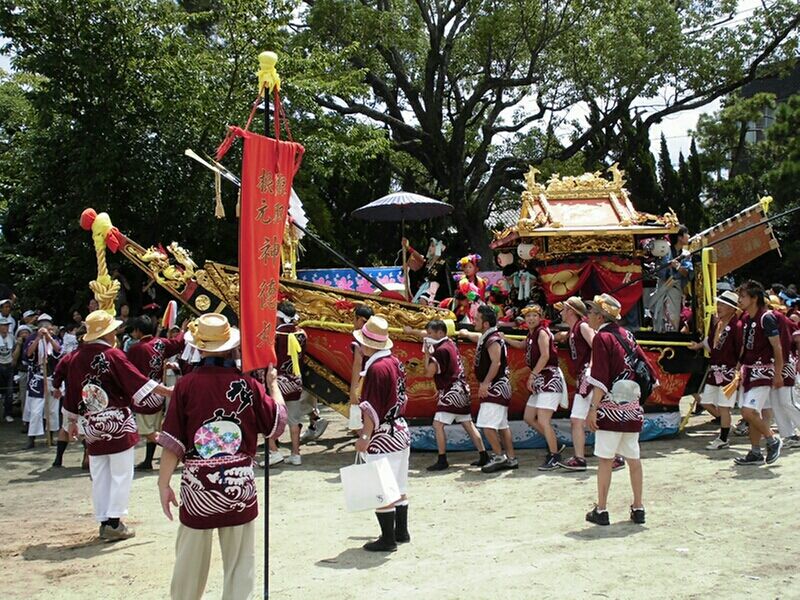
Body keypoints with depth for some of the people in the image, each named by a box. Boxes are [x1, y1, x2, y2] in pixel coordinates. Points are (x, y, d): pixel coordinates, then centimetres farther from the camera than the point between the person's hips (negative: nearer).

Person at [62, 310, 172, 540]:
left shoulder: (77, 358, 5)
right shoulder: (112, 355, -12)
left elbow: (72, 394, 13)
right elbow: (138, 381, -16)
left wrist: (72, 422, 25)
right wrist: (170, 391, -12)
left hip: (92, 425, 6)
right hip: (118, 422, -5)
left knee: (99, 476, 11)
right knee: (120, 474, 2)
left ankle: (104, 522, 16)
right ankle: (114, 523, 2)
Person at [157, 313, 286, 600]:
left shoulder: (186, 385, -7)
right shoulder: (247, 384, -5)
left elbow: (172, 441, -7)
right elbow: (278, 421, 5)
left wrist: (163, 483, 0)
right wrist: (273, 383, 19)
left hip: (197, 484, 0)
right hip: (240, 483, 0)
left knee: (190, 560, 16)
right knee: (240, 563, 10)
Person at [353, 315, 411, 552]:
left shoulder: (376, 368, -20)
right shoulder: (395, 362, 6)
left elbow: (372, 409, -21)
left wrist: (365, 437, -16)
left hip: (383, 437, -9)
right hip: (401, 431, 9)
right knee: (399, 486, 17)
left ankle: (388, 539, 6)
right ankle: (401, 531, 27)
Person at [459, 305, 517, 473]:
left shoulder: (493, 340, -17)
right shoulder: (484, 337, 13)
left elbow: (496, 362, -27)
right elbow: (476, 336, 38)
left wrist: (485, 383, -29)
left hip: (495, 387, -11)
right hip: (498, 388, 11)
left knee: (487, 424, -14)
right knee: (502, 425, 13)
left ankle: (499, 456, -8)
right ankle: (511, 458, 18)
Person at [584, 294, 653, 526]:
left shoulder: (602, 337, -9)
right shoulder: (627, 335, 12)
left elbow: (600, 379, -16)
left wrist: (593, 409, -16)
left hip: (611, 408, -7)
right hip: (632, 409, 7)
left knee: (606, 459, -1)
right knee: (633, 458, 12)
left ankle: (601, 510, 4)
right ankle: (638, 508, 18)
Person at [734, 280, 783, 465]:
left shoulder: (766, 318, -13)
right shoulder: (745, 318, 11)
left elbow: (777, 348, -13)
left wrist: (777, 374, -14)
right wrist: (740, 368, 17)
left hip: (762, 371, -8)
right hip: (748, 370, 8)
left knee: (749, 412, -15)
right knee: (753, 414, 10)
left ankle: (773, 440, 6)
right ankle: (755, 453, 17)